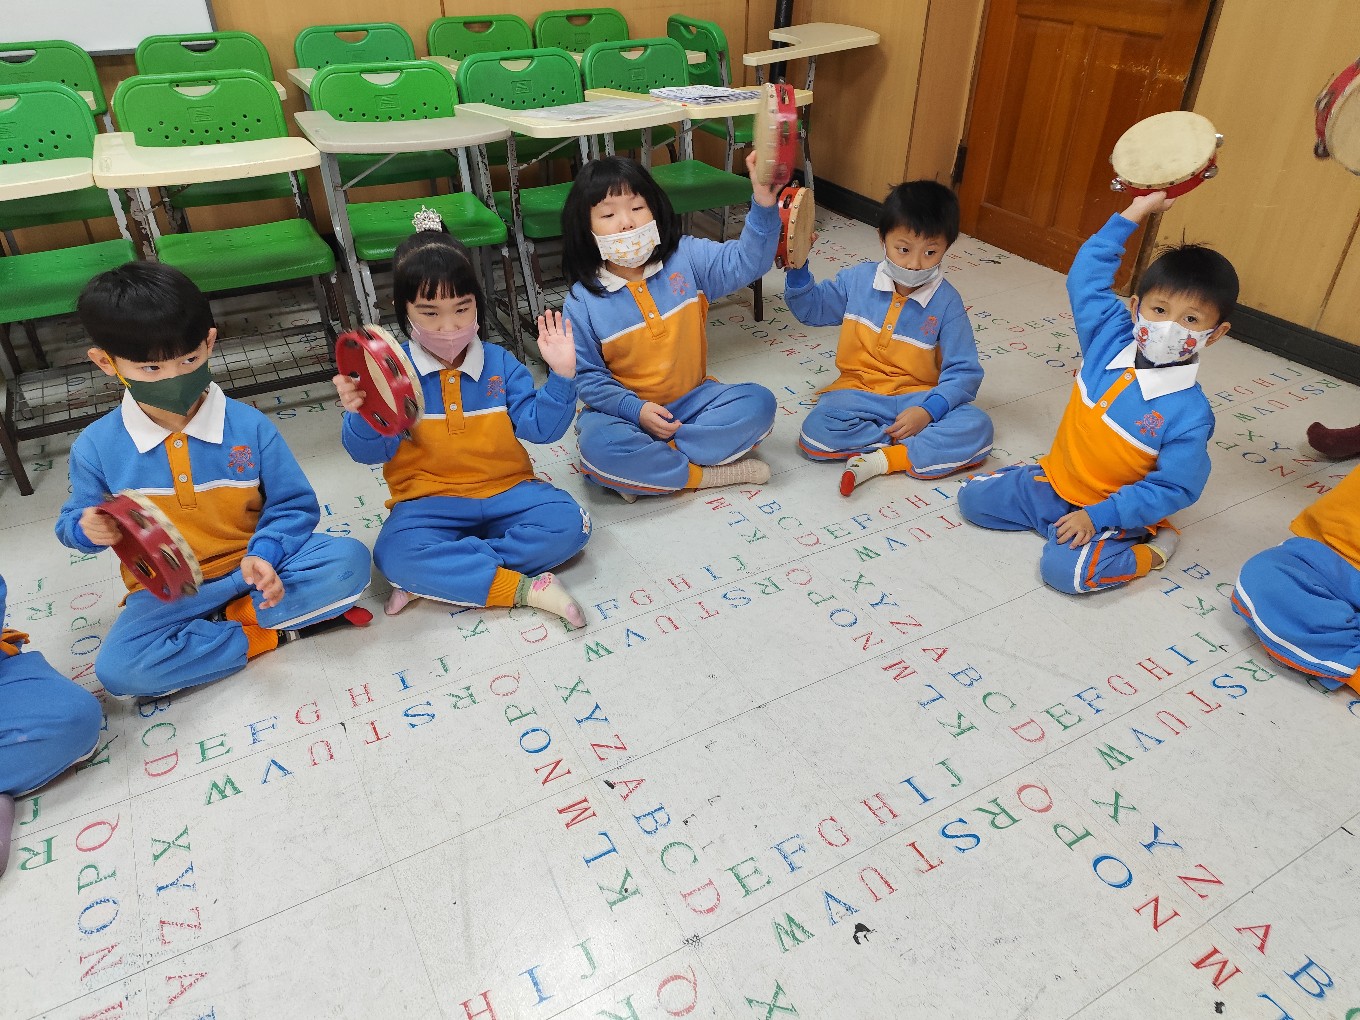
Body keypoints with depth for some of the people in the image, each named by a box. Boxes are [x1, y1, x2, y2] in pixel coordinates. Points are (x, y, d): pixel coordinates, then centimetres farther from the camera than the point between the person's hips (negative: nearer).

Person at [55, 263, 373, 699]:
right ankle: (264, 633, -14)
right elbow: (71, 520, 10)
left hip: (252, 565, 0)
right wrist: (87, 528, -16)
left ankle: (233, 617, -15)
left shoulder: (249, 426, -8)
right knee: (117, 669, -29)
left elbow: (292, 505, -2)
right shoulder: (96, 447, -5)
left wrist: (264, 554, -22)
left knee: (350, 559, -24)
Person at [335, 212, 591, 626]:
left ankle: (433, 580, -20)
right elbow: (371, 452, -10)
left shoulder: (499, 363, 2)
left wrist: (561, 375, -18)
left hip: (505, 492, 3)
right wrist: (360, 413, -32)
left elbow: (540, 428, -3)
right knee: (394, 553, -33)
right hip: (430, 503, -2)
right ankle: (524, 587, -26)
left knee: (569, 522, -23)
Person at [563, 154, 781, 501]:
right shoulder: (582, 302, -9)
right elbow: (587, 377, -6)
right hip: (626, 409, -3)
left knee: (758, 403, -19)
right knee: (596, 444, -34)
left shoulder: (687, 258, -4)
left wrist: (763, 204, -35)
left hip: (692, 398, 3)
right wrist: (635, 410, -22)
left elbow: (746, 261, -16)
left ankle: (643, 466, -20)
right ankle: (705, 475, -18)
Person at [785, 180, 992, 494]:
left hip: (918, 399, 0)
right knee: (816, 432, -31)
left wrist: (928, 411, -23)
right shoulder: (857, 279, 0)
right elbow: (811, 308, 14)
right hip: (860, 394, 1)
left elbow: (963, 371, -7)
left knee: (977, 427, -27)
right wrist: (798, 268, -5)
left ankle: (880, 460, -25)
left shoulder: (946, 302, -6)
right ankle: (912, 448, -17)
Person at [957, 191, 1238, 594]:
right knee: (973, 497, -2)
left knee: (1064, 568, -28)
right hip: (1053, 480, 5)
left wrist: (1099, 515, -26)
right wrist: (1132, 215, -6)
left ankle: (1151, 550, -1)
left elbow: (1174, 488, -20)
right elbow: (1086, 274, -2)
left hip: (1113, 510, -5)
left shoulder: (1190, 414, -22)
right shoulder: (1109, 338, -10)